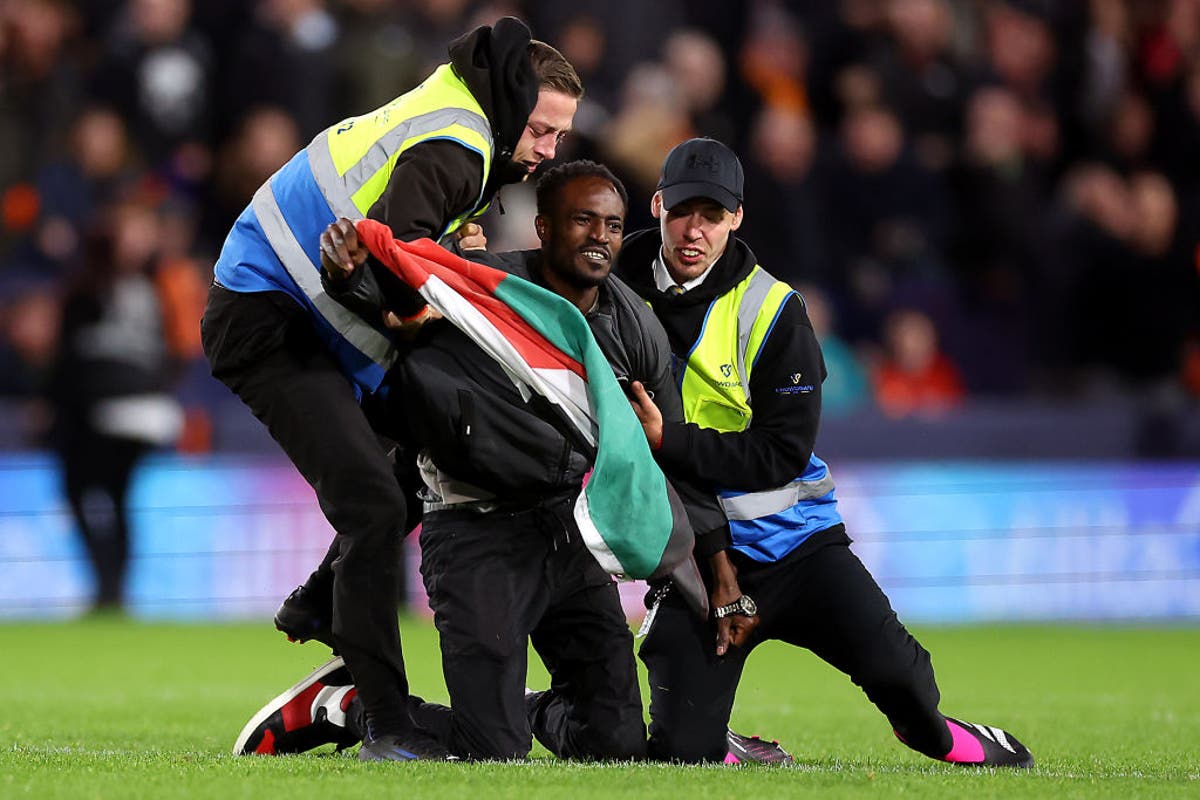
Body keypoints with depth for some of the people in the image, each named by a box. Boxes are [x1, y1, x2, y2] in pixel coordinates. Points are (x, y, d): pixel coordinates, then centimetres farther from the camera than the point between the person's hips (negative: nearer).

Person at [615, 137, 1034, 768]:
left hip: (795, 543, -1)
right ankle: (733, 751, 25)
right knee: (680, 751, -11)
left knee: (893, 669, -19)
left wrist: (666, 438, -24)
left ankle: (937, 737, 15)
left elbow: (782, 453, -14)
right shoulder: (616, 286, 0)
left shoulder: (770, 310, -8)